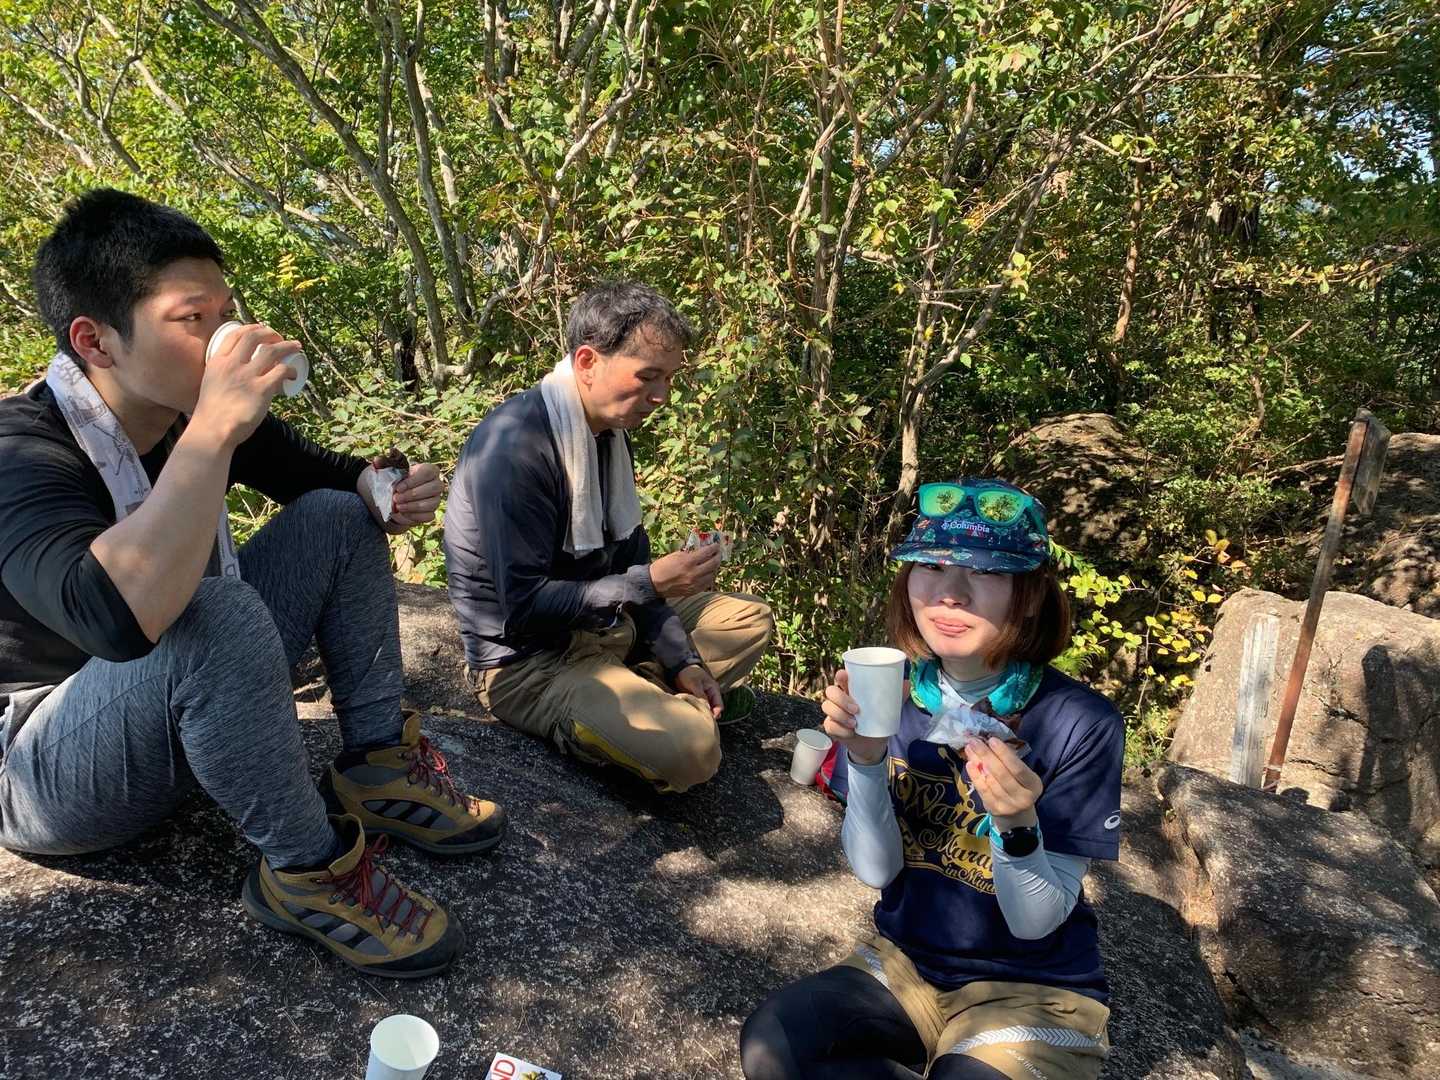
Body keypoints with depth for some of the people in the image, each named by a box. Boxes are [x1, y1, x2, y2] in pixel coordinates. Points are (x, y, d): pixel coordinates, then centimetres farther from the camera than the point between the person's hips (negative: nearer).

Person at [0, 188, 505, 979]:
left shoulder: (192, 410, -6)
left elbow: (317, 473, 11)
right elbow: (115, 616, -47)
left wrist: (385, 489, -12)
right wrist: (213, 431, -42)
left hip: (186, 715, 8)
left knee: (338, 517, 0)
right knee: (215, 616, -37)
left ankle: (377, 771, -3)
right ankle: (309, 872, -17)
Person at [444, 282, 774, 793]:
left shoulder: (610, 431, 4)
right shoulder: (516, 445, -24)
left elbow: (627, 563, 8)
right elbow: (524, 605, -25)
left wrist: (682, 661, -1)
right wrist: (650, 583, -26)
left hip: (605, 625, 9)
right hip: (528, 659, -9)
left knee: (750, 620, 14)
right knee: (690, 746, -29)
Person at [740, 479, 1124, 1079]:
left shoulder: (1081, 725, -18)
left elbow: (1036, 921, -14)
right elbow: (876, 871, -8)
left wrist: (1018, 825, -34)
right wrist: (865, 758, -24)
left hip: (1031, 988, -3)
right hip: (906, 962, 3)